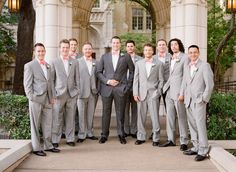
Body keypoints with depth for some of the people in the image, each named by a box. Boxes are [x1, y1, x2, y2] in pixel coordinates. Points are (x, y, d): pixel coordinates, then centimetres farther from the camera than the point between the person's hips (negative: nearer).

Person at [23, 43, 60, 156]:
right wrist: (31, 98, -12)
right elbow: (27, 84, -6)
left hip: (48, 100, 6)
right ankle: (36, 148, 12)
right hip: (36, 100, -6)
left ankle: (48, 145, 21)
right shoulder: (29, 66, -2)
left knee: (48, 124, 10)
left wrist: (52, 97, 11)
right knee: (35, 125, 3)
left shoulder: (48, 66, 17)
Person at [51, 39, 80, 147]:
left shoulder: (75, 62, 10)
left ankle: (70, 139, 17)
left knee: (71, 118, 7)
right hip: (59, 93, -2)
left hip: (72, 94, 2)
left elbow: (77, 78, 11)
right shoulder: (54, 62, 4)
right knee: (57, 118, 0)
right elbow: (51, 79, 4)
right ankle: (55, 140, 9)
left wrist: (77, 91, 5)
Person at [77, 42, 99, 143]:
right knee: (81, 114, 1)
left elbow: (97, 77, 11)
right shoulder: (78, 62, 0)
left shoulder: (96, 63, 11)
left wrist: (97, 90, 4)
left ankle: (90, 133, 22)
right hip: (82, 92, -3)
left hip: (93, 92, 3)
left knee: (91, 114, 11)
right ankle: (81, 135, 9)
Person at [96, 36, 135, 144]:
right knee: (106, 112, 5)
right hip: (106, 89, 1)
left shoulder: (126, 57, 6)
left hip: (120, 89, -1)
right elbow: (98, 72, 7)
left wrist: (128, 84, 3)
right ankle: (104, 135, 14)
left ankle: (121, 134, 16)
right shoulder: (104, 57, 10)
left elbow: (132, 71, 10)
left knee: (120, 113, 4)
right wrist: (107, 81, -6)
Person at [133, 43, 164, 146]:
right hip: (141, 94, 2)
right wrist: (135, 93, 1)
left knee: (155, 117, -3)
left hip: (153, 94, -2)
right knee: (141, 116, 5)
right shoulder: (138, 63, 11)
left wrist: (158, 92, -4)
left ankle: (156, 138, 7)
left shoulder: (158, 64, 6)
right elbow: (135, 79, 9)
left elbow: (161, 80, 6)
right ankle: (141, 137, 16)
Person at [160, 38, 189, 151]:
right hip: (169, 91, 7)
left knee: (181, 117, -2)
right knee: (169, 116, 8)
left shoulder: (184, 58, -4)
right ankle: (171, 140, 16)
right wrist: (165, 87, 10)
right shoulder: (171, 59, 18)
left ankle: (183, 142, 6)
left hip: (178, 92, -7)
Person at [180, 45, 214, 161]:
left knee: (200, 125, -7)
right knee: (192, 125, 10)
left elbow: (210, 84, -6)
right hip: (188, 101, 6)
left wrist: (204, 99, -9)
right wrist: (182, 94, 7)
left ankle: (203, 151, -1)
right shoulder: (186, 67, 15)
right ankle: (196, 147, 19)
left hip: (199, 101, -6)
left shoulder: (204, 66, -3)